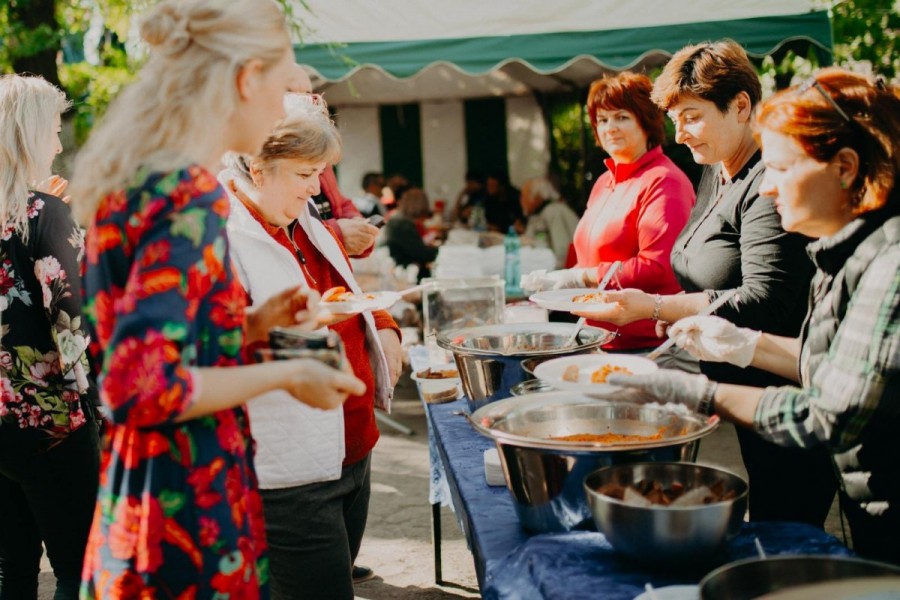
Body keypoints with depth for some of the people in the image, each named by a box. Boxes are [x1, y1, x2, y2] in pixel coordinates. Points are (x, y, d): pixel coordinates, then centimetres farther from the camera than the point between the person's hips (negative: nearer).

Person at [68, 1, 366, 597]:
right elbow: (141, 387, -26)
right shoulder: (190, 198, -21)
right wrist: (288, 374, -16)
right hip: (191, 512, -9)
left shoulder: (135, 180, 7)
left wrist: (252, 322, 10)